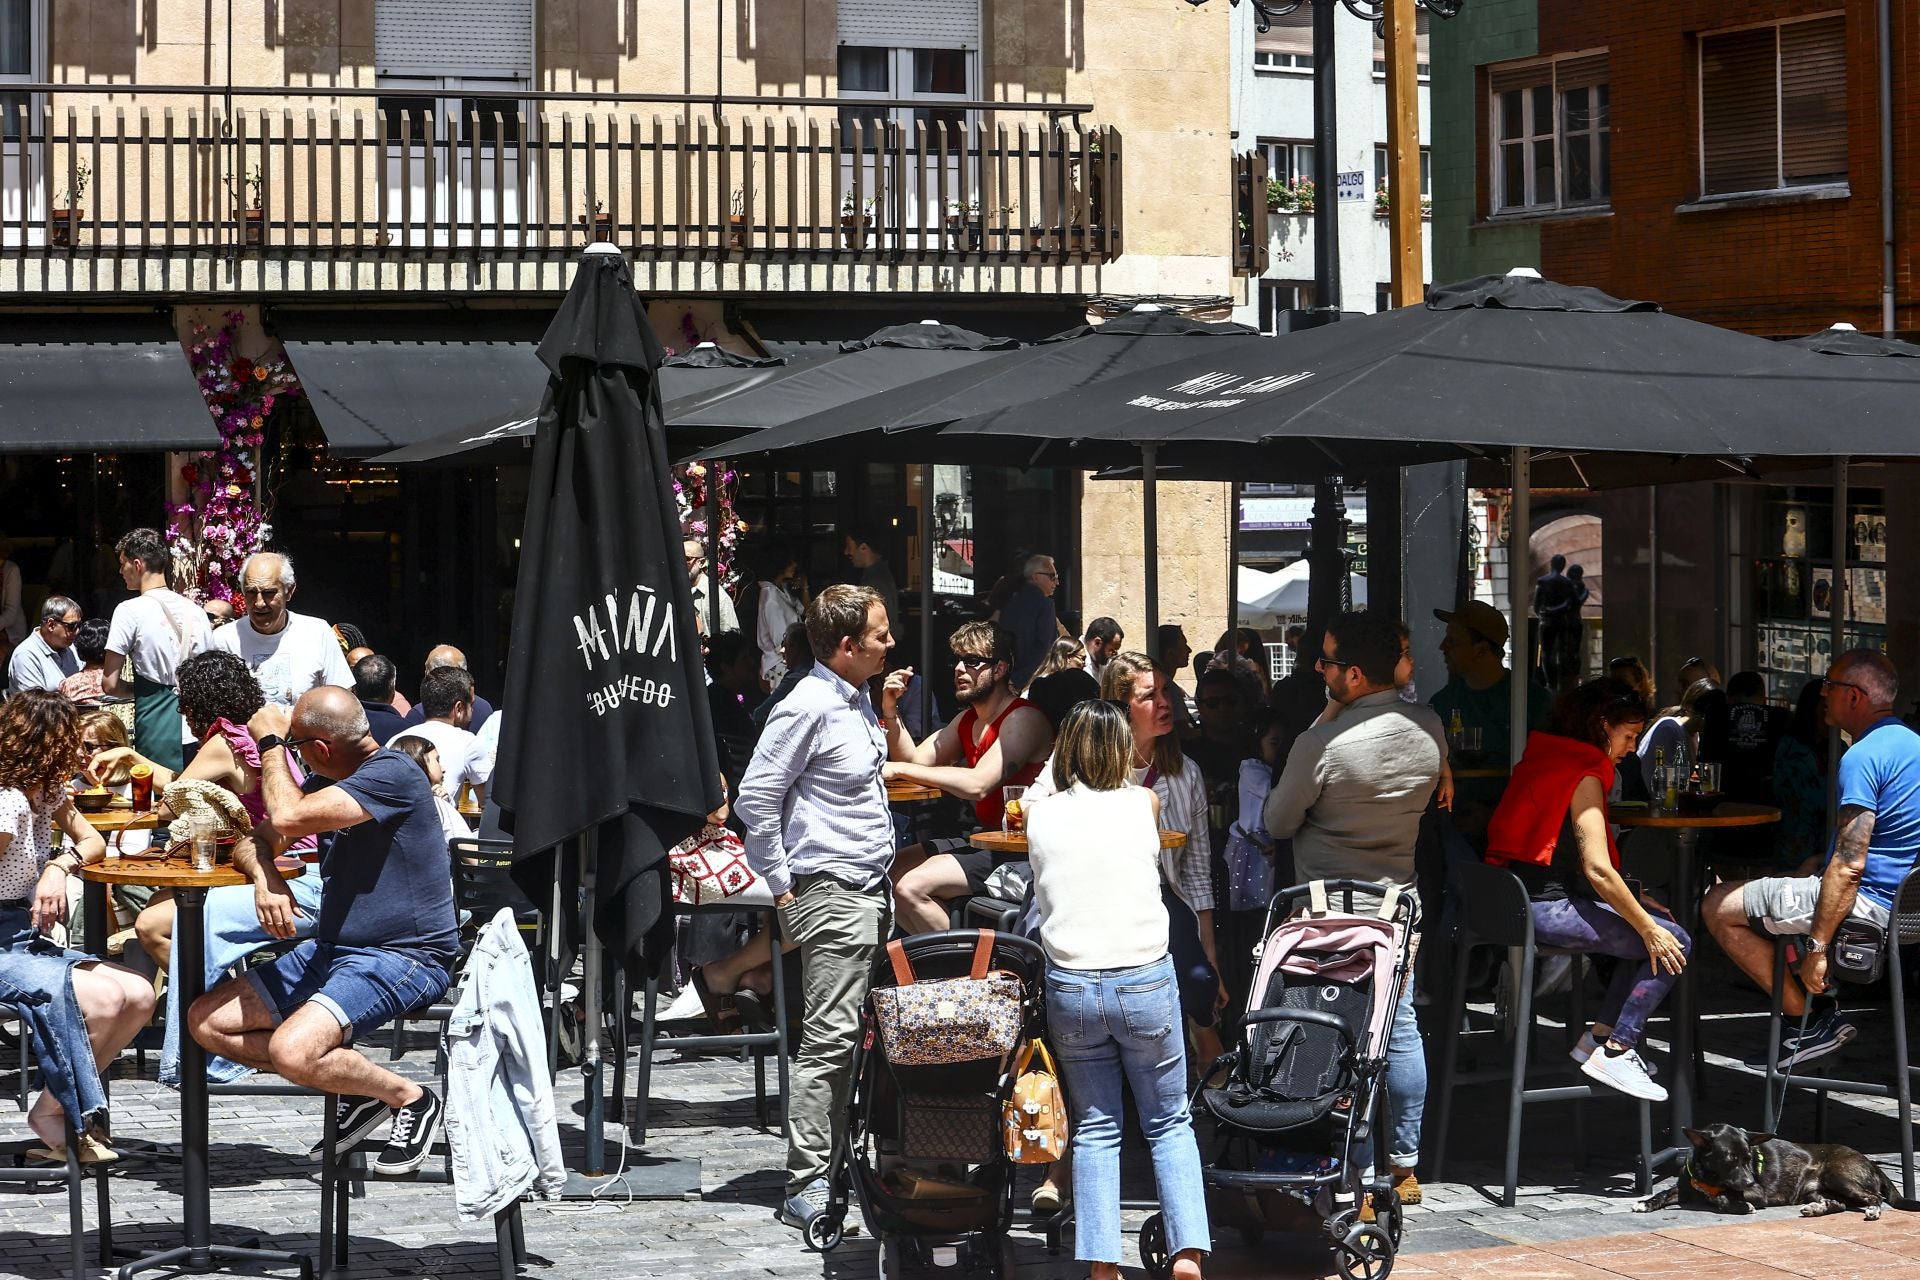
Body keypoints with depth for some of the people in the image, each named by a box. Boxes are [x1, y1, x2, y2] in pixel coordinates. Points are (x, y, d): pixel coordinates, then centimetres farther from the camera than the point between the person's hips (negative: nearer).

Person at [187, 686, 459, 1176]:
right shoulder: (340, 784, 15)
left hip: (401, 959, -10)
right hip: (331, 951, 10)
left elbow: (288, 818, -25)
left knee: (292, 1050, -31)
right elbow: (253, 842, 15)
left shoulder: (393, 775, -16)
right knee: (206, 1021, 2)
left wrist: (271, 742, -9)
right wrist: (265, 879, -9)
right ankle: (358, 1086, 2)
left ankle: (411, 1098, -6)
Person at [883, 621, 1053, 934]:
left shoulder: (1024, 719, -15)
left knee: (911, 886, -22)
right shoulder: (967, 720, 16)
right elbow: (914, 760, 10)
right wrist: (890, 712, -6)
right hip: (981, 839, 10)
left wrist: (900, 769, -25)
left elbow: (978, 784, -27)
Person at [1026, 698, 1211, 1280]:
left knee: (1095, 1128, 11)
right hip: (1145, 981, -1)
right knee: (1169, 1123, 12)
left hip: (1070, 987, 1)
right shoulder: (1142, 802, 0)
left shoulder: (1040, 815, 2)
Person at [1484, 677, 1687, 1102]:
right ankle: (1614, 1054, -5)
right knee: (1673, 943, -8)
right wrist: (1648, 929, -12)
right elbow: (1598, 869, -20)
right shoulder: (1585, 775, -12)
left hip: (1521, 898, 10)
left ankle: (1600, 1036, 17)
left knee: (1653, 920, 20)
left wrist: (1636, 902, 19)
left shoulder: (1548, 758, 17)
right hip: (1546, 908, -10)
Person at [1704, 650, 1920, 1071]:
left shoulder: (1862, 758, -20)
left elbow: (1849, 866, -25)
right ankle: (1817, 1007, 15)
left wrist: (1817, 946, -22)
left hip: (1868, 902, -10)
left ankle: (1808, 1017, -1)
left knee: (1719, 906, -3)